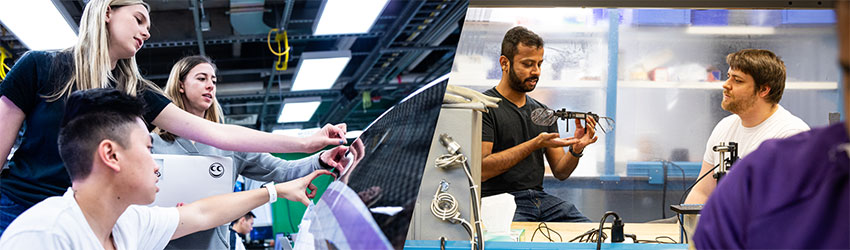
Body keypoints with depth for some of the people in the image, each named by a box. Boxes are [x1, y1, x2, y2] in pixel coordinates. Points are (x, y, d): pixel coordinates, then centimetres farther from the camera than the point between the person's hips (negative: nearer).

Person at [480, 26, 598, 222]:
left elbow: (560, 172, 16)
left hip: (540, 198, 6)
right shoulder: (484, 107, -4)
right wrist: (535, 144, -18)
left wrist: (576, 150, -7)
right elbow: (481, 170, -15)